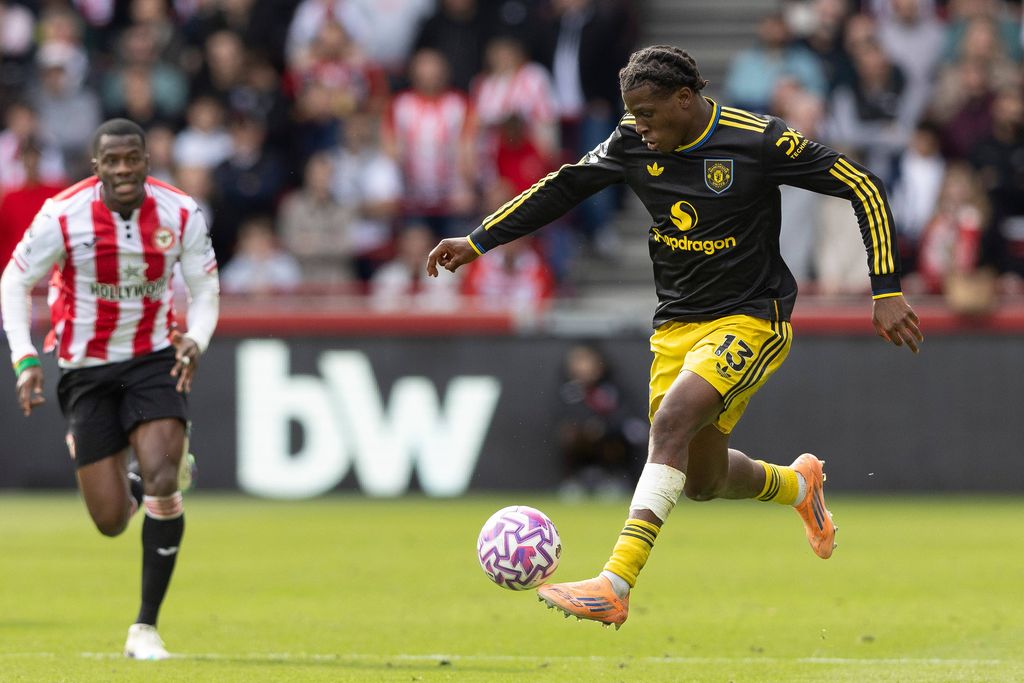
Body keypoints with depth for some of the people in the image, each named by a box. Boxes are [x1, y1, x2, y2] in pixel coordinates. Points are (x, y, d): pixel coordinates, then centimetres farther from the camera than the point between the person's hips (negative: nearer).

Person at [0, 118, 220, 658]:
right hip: (86, 370, 0)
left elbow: (205, 289, 0)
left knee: (161, 481, -21)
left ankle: (146, 626, -11)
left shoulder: (181, 214, -10)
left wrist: (195, 340, -20)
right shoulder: (62, 217, -15)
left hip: (153, 360, 0)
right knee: (111, 521, -2)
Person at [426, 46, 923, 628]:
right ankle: (798, 483, 45)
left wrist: (888, 291, -13)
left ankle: (616, 586, -35)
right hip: (677, 325, 7)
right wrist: (479, 242, 9)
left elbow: (863, 188, -11)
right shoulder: (633, 145, -2)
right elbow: (562, 188, 13)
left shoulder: (758, 141, -17)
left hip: (751, 320, -7)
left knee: (672, 419, -29)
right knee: (702, 482, 10)